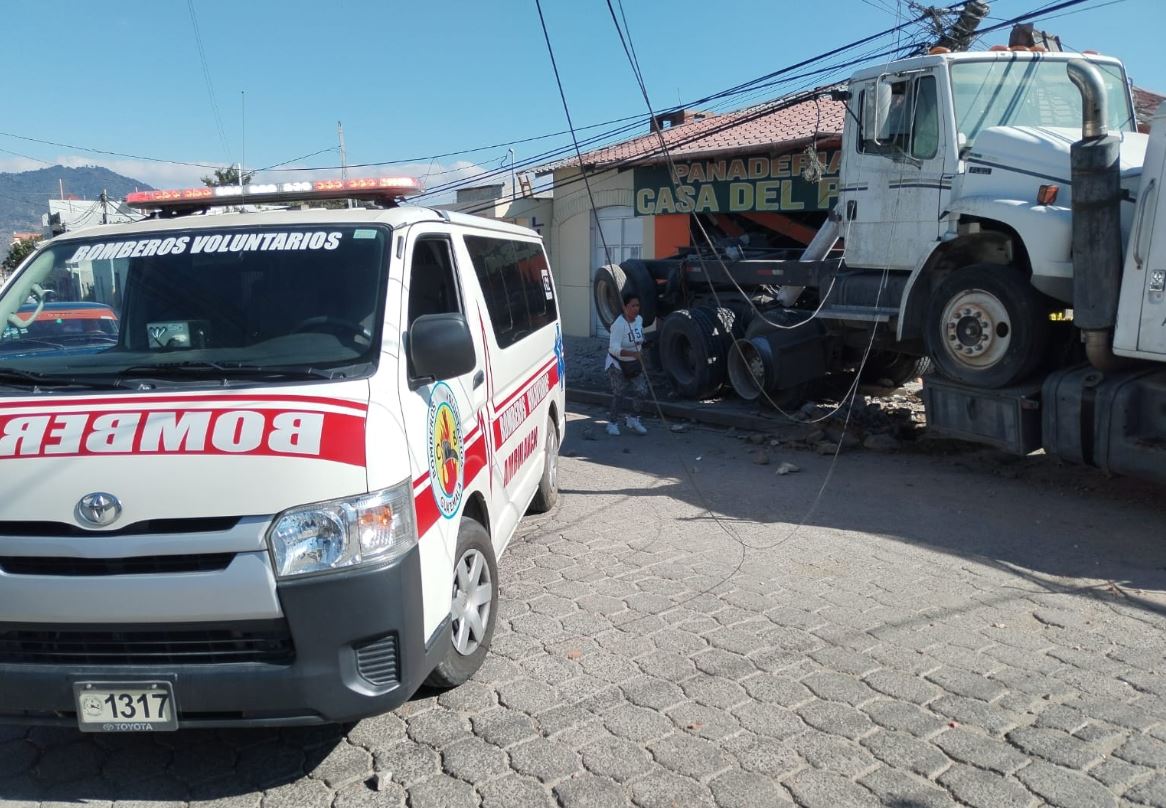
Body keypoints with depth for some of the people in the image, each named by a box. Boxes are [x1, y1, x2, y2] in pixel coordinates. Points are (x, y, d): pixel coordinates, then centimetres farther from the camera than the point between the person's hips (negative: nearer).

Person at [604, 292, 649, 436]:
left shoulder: (639, 319, -2)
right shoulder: (618, 325, -26)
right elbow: (614, 348, -34)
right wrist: (632, 353, -47)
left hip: (634, 363, 6)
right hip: (617, 364, -6)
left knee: (641, 390, 0)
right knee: (618, 394, -1)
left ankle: (633, 420, 20)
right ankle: (613, 423, 19)